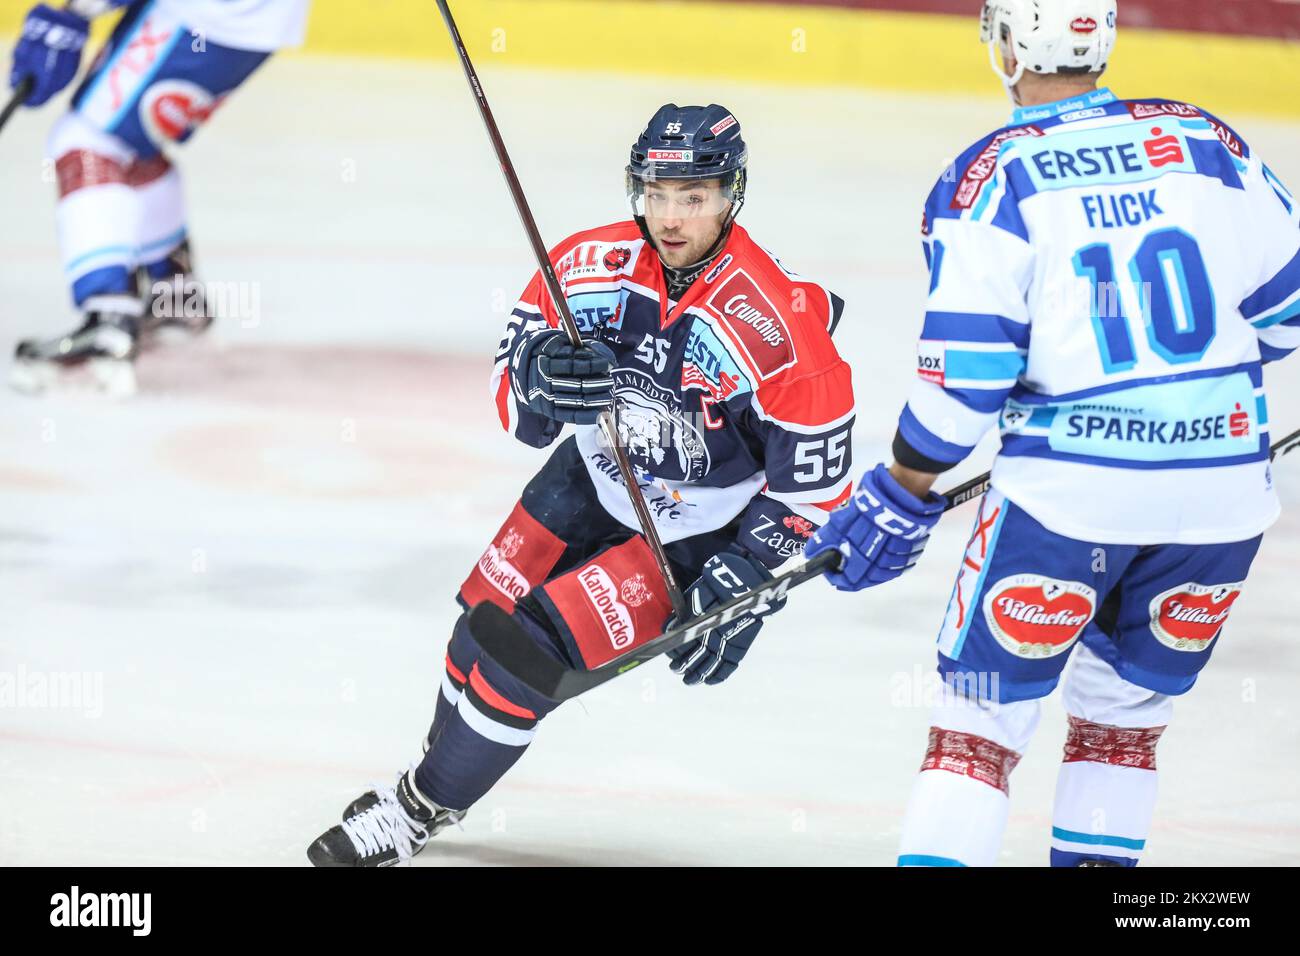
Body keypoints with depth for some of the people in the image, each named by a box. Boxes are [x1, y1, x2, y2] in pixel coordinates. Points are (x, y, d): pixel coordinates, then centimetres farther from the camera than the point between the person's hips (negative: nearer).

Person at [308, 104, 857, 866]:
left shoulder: (779, 329, -30)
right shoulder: (592, 265, -17)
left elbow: (813, 483, -19)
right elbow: (516, 405, -9)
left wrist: (742, 584, -22)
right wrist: (540, 375, -33)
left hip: (695, 537, -5)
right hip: (594, 482, 5)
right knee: (485, 628, 13)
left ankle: (420, 812, 7)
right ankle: (439, 768, 42)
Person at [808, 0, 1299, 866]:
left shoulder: (993, 177, -6)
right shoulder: (1206, 141, 4)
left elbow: (966, 367, -10)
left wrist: (902, 496, 1)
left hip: (1070, 492, -3)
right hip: (1224, 487, 4)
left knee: (985, 705, 7)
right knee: (1124, 709, 20)